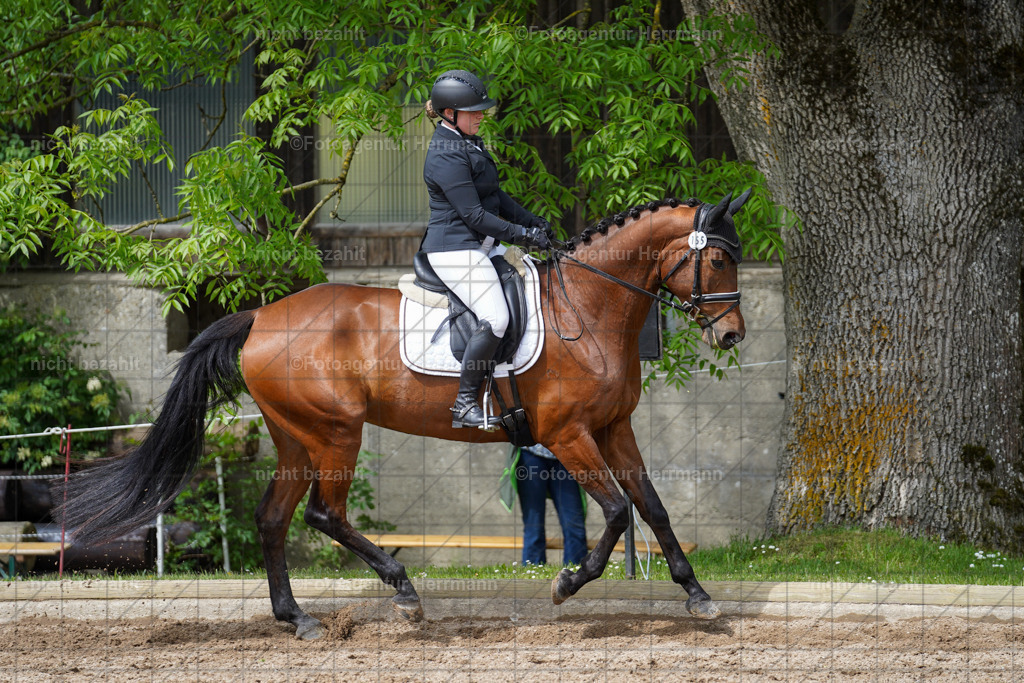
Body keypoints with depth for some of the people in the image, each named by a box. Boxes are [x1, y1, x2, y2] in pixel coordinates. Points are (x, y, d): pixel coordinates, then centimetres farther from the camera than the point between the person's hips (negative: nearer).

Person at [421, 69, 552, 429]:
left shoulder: (469, 144, 14)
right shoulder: (447, 156, -18)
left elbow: (494, 196, 22)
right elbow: (473, 214, -21)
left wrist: (532, 222, 12)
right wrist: (522, 234, -17)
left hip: (481, 246, 11)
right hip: (455, 249, -11)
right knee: (495, 318, -20)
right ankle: (464, 405, -15)